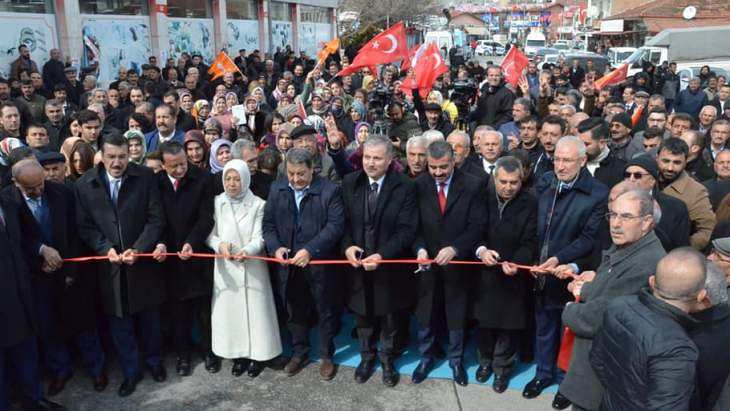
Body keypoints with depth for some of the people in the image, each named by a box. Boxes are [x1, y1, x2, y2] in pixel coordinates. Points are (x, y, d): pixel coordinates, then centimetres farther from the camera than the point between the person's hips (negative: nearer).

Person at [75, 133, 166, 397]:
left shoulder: (145, 178, -6)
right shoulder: (85, 184, -2)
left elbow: (156, 219, -7)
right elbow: (85, 226, 0)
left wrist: (138, 249, -17)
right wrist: (106, 248, -14)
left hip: (143, 260, -1)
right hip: (109, 264, 1)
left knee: (150, 317, 15)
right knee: (119, 323, 12)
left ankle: (154, 361, 37)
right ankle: (130, 371, 30)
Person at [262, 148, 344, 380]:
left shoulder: (329, 190, -11)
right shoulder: (277, 189, 2)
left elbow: (335, 225, -17)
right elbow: (268, 223, 5)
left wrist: (310, 250, -25)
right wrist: (275, 247, -13)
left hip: (320, 264, -3)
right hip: (288, 265, 4)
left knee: (326, 311, 12)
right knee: (294, 312, 18)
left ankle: (326, 356, 31)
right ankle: (299, 353, 38)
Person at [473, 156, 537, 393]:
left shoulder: (530, 204, -10)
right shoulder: (483, 198, -5)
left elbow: (530, 242, -11)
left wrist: (515, 263, -29)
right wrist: (480, 250, -22)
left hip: (512, 275, -2)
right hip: (484, 272, 2)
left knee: (508, 324, 10)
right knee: (484, 320, 15)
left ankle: (502, 366, 32)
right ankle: (485, 360, 39)